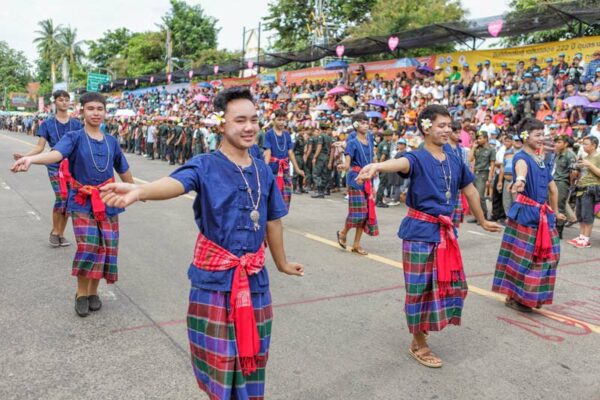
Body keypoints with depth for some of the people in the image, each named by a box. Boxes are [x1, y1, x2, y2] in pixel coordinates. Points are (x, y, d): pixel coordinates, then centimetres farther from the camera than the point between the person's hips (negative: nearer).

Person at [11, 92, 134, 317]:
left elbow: (124, 170, 20)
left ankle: (93, 291, 24)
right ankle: (81, 294, 7)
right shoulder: (74, 137, -6)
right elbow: (56, 154, -28)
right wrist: (31, 159, -48)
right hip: (82, 202, -4)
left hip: (107, 201, 4)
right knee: (88, 247, -16)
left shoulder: (111, 142, 7)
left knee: (105, 248, 3)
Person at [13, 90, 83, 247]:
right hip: (55, 165, -2)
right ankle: (54, 232, 6)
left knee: (69, 199, 4)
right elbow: (40, 147, -1)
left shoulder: (76, 124, 6)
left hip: (72, 165, 3)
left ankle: (61, 234, 19)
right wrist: (24, 156, -17)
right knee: (61, 198, -15)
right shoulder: (47, 124, 2)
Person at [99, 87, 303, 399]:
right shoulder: (205, 165, -10)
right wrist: (140, 191, -54)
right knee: (218, 354, 9)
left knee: (251, 351, 17)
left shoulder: (264, 171, 4)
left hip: (254, 277, 4)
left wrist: (282, 263, 25)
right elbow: (176, 183, -32)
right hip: (214, 277, -4)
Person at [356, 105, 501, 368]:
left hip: (446, 230, 7)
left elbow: (470, 191, 22)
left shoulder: (455, 161, 8)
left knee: (451, 284, 13)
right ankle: (419, 345, 21)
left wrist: (482, 222, 32)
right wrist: (377, 166, -60)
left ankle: (422, 331, 35)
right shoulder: (418, 158, -12)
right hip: (420, 231, -7)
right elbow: (402, 163, -36)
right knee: (421, 288, 2)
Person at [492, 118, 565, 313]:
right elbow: (521, 166, -38)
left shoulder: (542, 160, 14)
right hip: (525, 212, -8)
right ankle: (513, 297, 12)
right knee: (522, 255, -3)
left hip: (543, 213, 8)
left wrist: (554, 212, 28)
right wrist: (520, 179, -60)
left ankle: (531, 295, 27)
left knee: (548, 253, 11)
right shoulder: (521, 156, -10)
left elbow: (552, 188, 26)